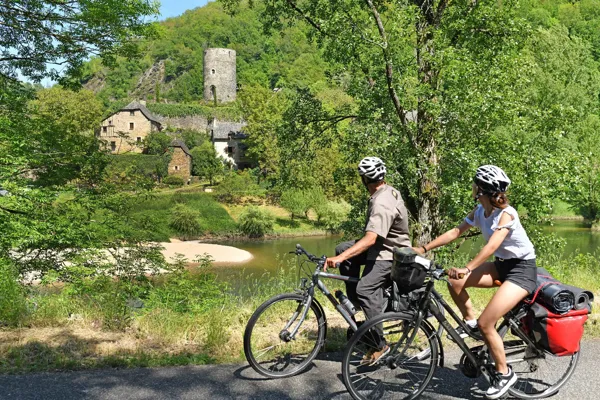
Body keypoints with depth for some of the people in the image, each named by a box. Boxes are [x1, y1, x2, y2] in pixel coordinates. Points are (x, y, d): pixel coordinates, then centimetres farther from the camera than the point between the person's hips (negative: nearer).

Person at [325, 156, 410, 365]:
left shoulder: (382, 204, -29)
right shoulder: (389, 190, 2)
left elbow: (370, 239, -40)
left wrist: (339, 259, -47)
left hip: (389, 254, -10)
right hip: (385, 244, 10)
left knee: (365, 289, -25)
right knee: (342, 248, -2)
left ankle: (381, 344, -15)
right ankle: (354, 301, 4)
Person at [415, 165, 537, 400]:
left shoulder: (506, 214, -24)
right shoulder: (480, 211, -1)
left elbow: (491, 246, -38)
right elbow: (455, 232, 0)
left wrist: (467, 268, -50)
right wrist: (424, 249, -5)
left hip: (522, 269, -8)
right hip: (502, 265, 8)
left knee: (486, 324, -16)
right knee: (454, 282, -12)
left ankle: (504, 374, 4)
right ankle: (470, 323, 11)